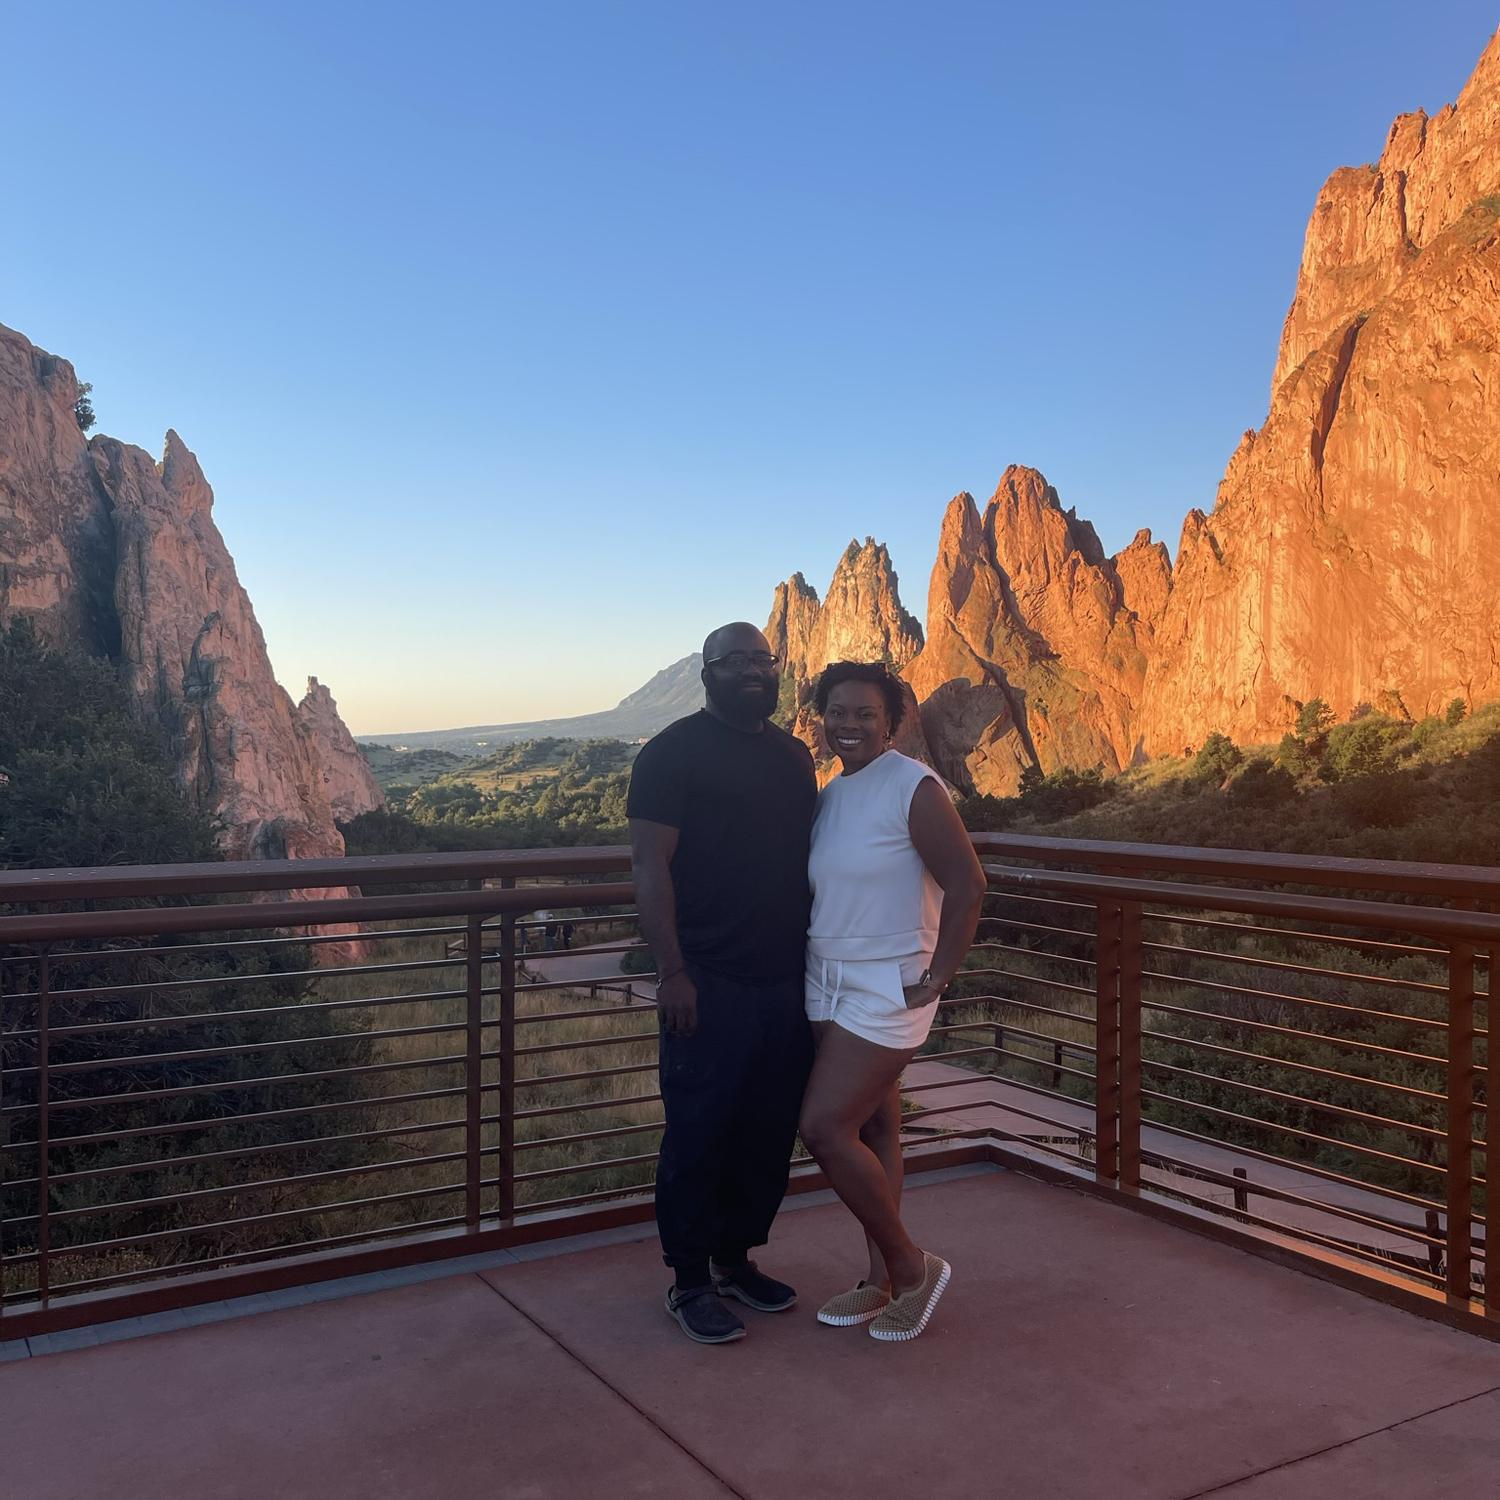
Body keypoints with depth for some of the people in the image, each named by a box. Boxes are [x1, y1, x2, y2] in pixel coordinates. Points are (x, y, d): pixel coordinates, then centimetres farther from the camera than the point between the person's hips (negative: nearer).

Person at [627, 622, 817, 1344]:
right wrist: (671, 970, -17)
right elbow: (651, 866, -11)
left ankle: (735, 1258, 30)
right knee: (699, 1134, 1)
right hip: (709, 985, -6)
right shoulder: (673, 752, -6)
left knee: (769, 1131, 13)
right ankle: (690, 1282, 16)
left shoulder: (793, 755, 14)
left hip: (786, 981, 7)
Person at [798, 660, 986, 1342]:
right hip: (827, 982, 7)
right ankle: (882, 1281, 24)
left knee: (824, 1127, -12)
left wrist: (937, 977, -15)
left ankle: (911, 1265, 6)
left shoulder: (914, 788, -12)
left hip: (888, 987, -7)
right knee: (870, 1131, 13)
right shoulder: (827, 797, 11)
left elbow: (968, 883, -15)